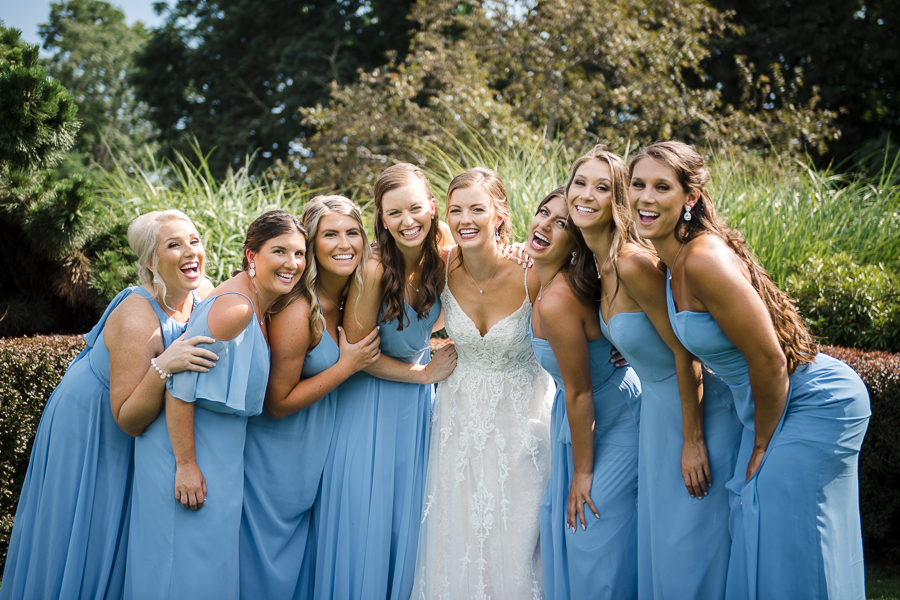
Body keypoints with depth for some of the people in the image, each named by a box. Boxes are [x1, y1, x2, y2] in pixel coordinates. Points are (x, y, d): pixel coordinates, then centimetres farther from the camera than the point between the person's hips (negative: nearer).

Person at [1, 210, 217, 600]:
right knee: (85, 540, 6)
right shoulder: (137, 321, -34)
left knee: (120, 534, 21)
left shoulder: (204, 292, -13)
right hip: (88, 429, -7)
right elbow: (129, 419, -31)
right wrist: (162, 367, -45)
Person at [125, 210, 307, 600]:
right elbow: (180, 387, -26)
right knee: (192, 561, 0)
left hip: (222, 446, 9)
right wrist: (186, 464, -24)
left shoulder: (259, 302, 4)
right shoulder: (235, 307, -25)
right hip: (187, 442, -9)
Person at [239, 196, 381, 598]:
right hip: (278, 456, -8)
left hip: (316, 449, 8)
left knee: (307, 551, 20)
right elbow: (278, 403, -21)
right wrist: (346, 366, -21)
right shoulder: (296, 311, -26)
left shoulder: (349, 297, -3)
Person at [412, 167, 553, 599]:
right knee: (454, 544, 8)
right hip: (460, 414, 3)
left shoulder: (530, 276, -19)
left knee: (515, 544, 2)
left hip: (519, 417, -3)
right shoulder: (444, 268, -12)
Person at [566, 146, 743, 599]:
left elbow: (685, 352, -22)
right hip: (659, 406, 9)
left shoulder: (632, 262, -25)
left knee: (690, 544, 0)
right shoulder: (599, 263, 2)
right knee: (658, 540, 16)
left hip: (697, 407, -9)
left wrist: (693, 442, -19)